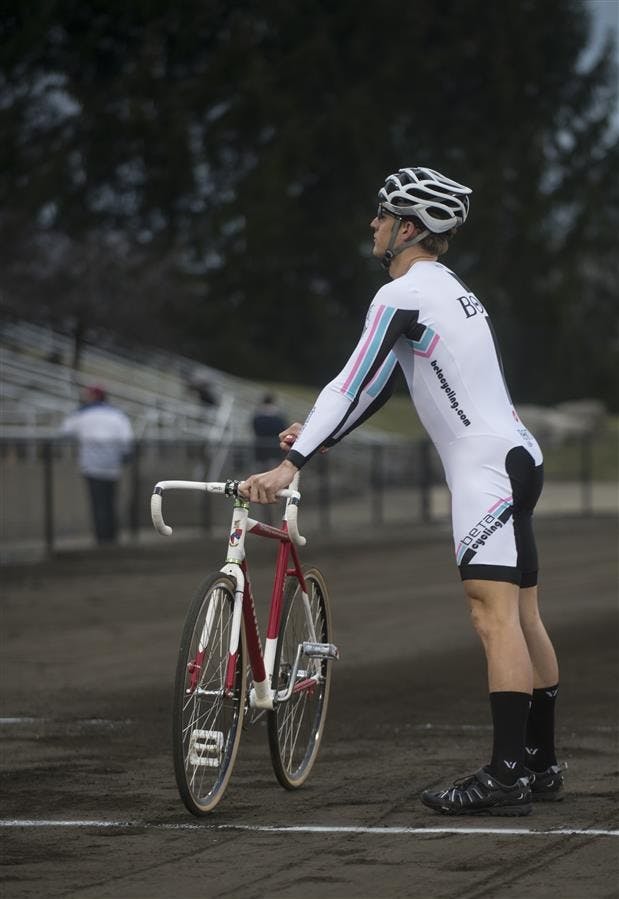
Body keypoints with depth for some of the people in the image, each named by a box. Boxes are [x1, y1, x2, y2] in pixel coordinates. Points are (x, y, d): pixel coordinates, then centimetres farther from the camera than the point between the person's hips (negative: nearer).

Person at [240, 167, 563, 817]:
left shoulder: (403, 294, -11)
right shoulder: (448, 289, 20)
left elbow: (355, 383, -18)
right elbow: (376, 387, 24)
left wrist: (291, 463, -21)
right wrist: (315, 435, 21)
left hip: (486, 466, -10)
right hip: (516, 458, 10)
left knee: (493, 615, -16)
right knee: (521, 618, 12)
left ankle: (507, 776, -22)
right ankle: (541, 766, 17)